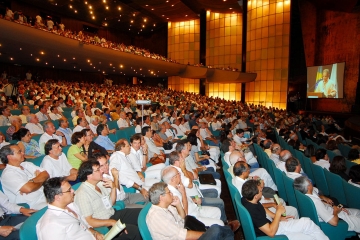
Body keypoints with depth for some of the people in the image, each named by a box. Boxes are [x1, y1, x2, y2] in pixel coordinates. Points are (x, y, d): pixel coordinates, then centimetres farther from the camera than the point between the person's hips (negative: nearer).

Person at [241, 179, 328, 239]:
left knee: (306, 222, 2)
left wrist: (278, 218, 5)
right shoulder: (253, 211, -35)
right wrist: (278, 213, -22)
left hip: (268, 224, 8)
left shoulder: (246, 199, -10)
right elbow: (271, 232, -29)